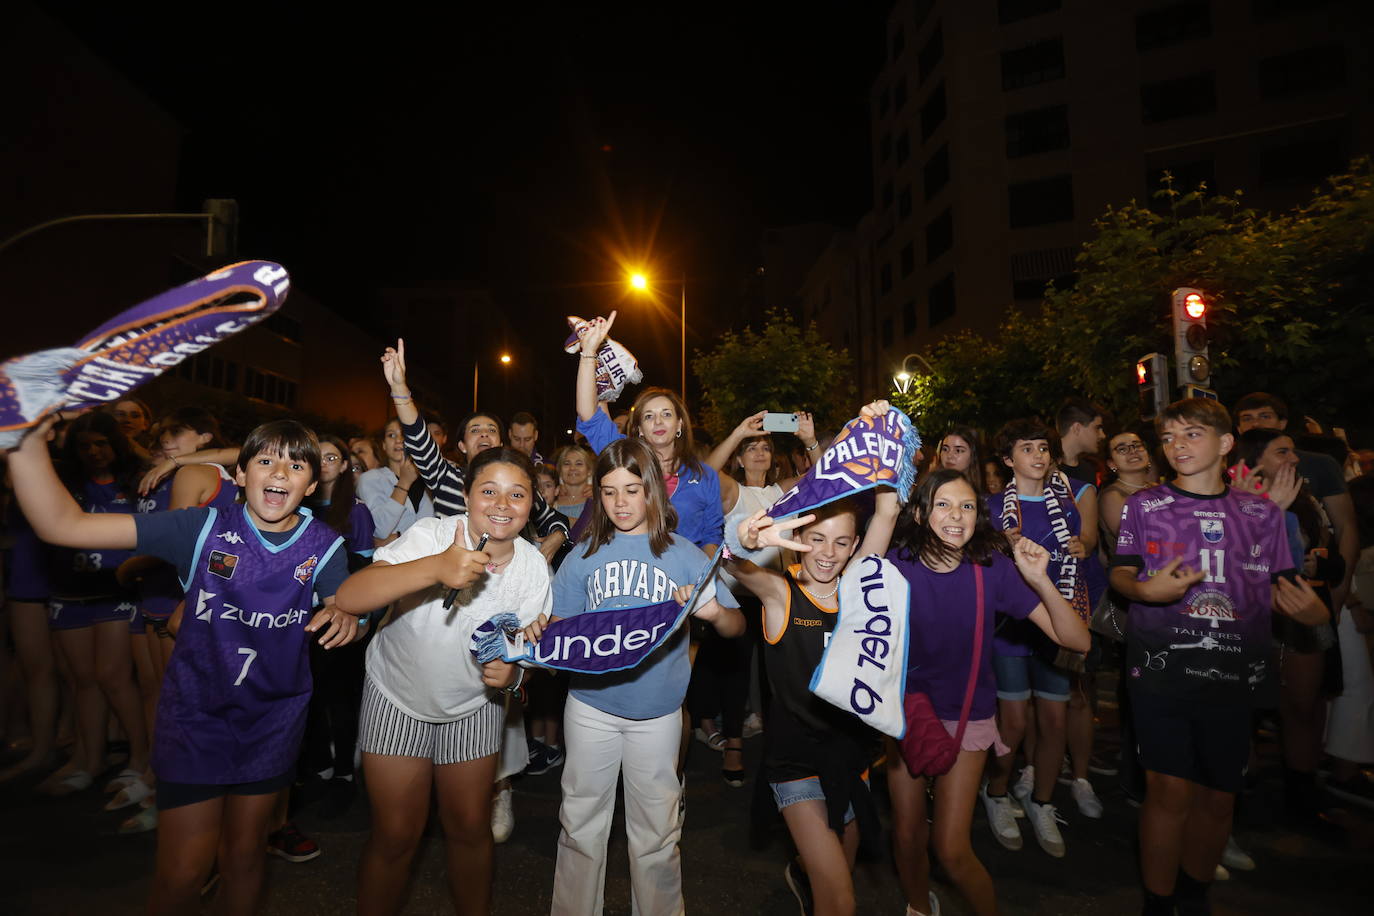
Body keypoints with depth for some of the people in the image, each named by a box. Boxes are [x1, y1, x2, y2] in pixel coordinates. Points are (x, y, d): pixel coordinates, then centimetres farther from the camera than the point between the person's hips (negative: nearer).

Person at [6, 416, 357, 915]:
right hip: (195, 715, -1)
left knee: (245, 854, 18)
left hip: (273, 719, 1)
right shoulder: (204, 528, -15)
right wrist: (29, 444, -33)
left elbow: (344, 615, -8)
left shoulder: (323, 547, -9)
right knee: (182, 874, 6)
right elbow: (63, 524, -19)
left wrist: (345, 617, -32)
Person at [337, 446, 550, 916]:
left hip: (474, 705, 3)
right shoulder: (432, 535, -25)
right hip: (398, 695, -2)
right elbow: (349, 597, -39)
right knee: (395, 836, 5)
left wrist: (512, 670, -27)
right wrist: (436, 567, -53)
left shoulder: (534, 567, -14)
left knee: (470, 828, 13)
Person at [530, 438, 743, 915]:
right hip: (591, 705, 1)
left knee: (656, 831, 14)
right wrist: (541, 631, -18)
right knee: (582, 823, 16)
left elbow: (737, 627, -6)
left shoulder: (684, 555, -4)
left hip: (658, 713, -1)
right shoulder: (585, 555, -1)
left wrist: (715, 613, -27)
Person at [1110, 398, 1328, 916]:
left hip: (1233, 676, 3)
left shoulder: (1261, 513, 8)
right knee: (1170, 791, -3)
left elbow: (1283, 586, 10)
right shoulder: (1144, 506, 2)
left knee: (1218, 797, 11)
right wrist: (1145, 588, -19)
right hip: (1160, 672, -2)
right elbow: (1120, 574, 2)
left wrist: (1312, 609, -11)